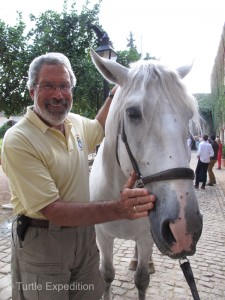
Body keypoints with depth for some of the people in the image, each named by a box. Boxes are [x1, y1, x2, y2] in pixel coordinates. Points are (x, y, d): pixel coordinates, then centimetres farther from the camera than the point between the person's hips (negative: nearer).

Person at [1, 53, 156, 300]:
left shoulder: (76, 123, -2)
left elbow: (99, 128, 23)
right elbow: (53, 211, -27)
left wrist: (116, 91, 9)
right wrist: (118, 209, -38)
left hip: (84, 232, 6)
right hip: (42, 242, -6)